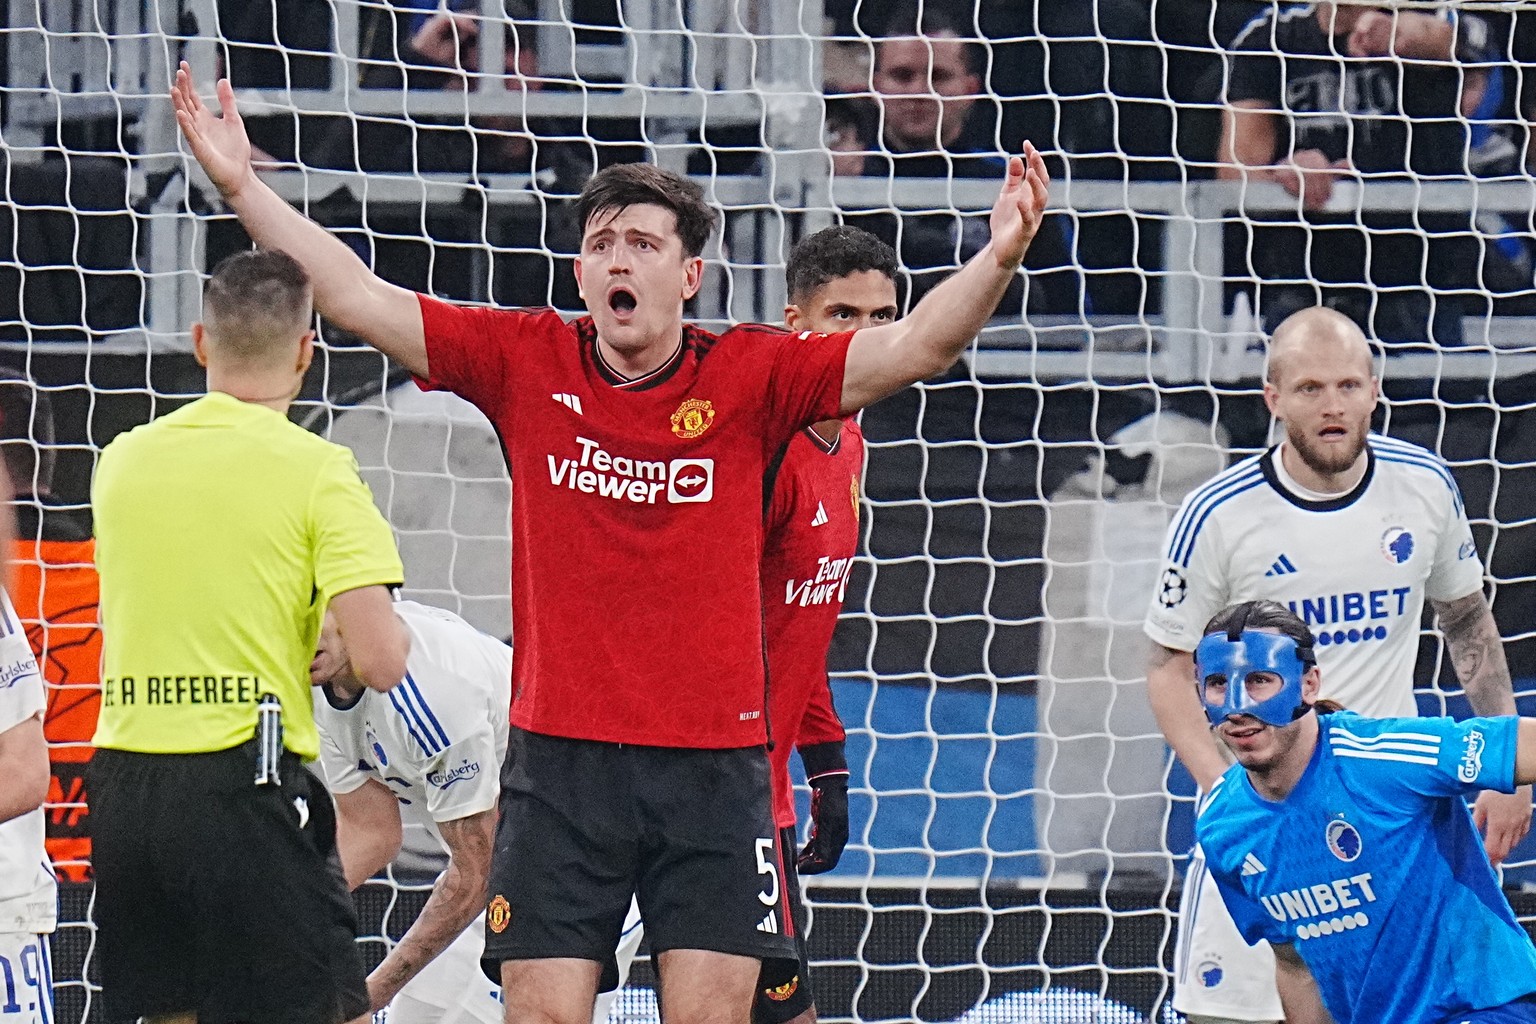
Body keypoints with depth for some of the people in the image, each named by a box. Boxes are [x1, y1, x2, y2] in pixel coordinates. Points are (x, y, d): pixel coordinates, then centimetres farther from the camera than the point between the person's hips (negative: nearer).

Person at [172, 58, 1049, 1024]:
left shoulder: (751, 375, 1)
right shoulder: (525, 362, 4)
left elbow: (911, 347, -7)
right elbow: (363, 301, 3)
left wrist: (997, 260, -24)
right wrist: (244, 187, -2)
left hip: (715, 762, -1)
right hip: (559, 755, 1)